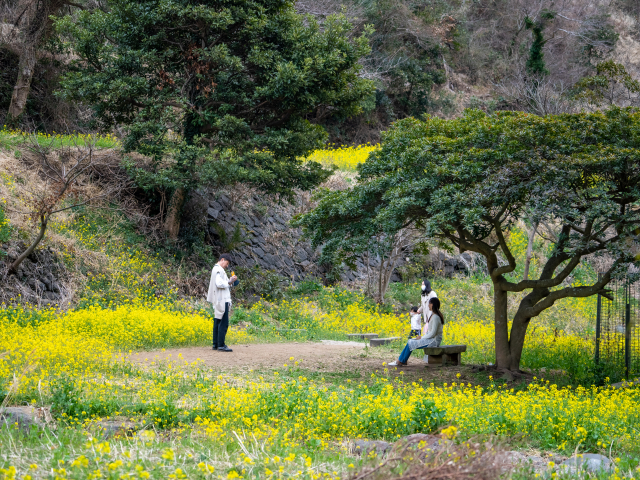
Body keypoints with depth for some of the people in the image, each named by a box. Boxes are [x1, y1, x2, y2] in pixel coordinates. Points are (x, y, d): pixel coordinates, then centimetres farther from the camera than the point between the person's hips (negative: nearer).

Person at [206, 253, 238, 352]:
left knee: (217, 322, 12)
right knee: (224, 323, -10)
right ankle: (221, 345, -11)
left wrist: (230, 281, 7)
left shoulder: (217, 269, 20)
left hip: (219, 302, 11)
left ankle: (216, 344, 16)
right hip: (222, 301, -11)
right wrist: (229, 282, -13)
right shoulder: (218, 270, -13)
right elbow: (219, 284, -23)